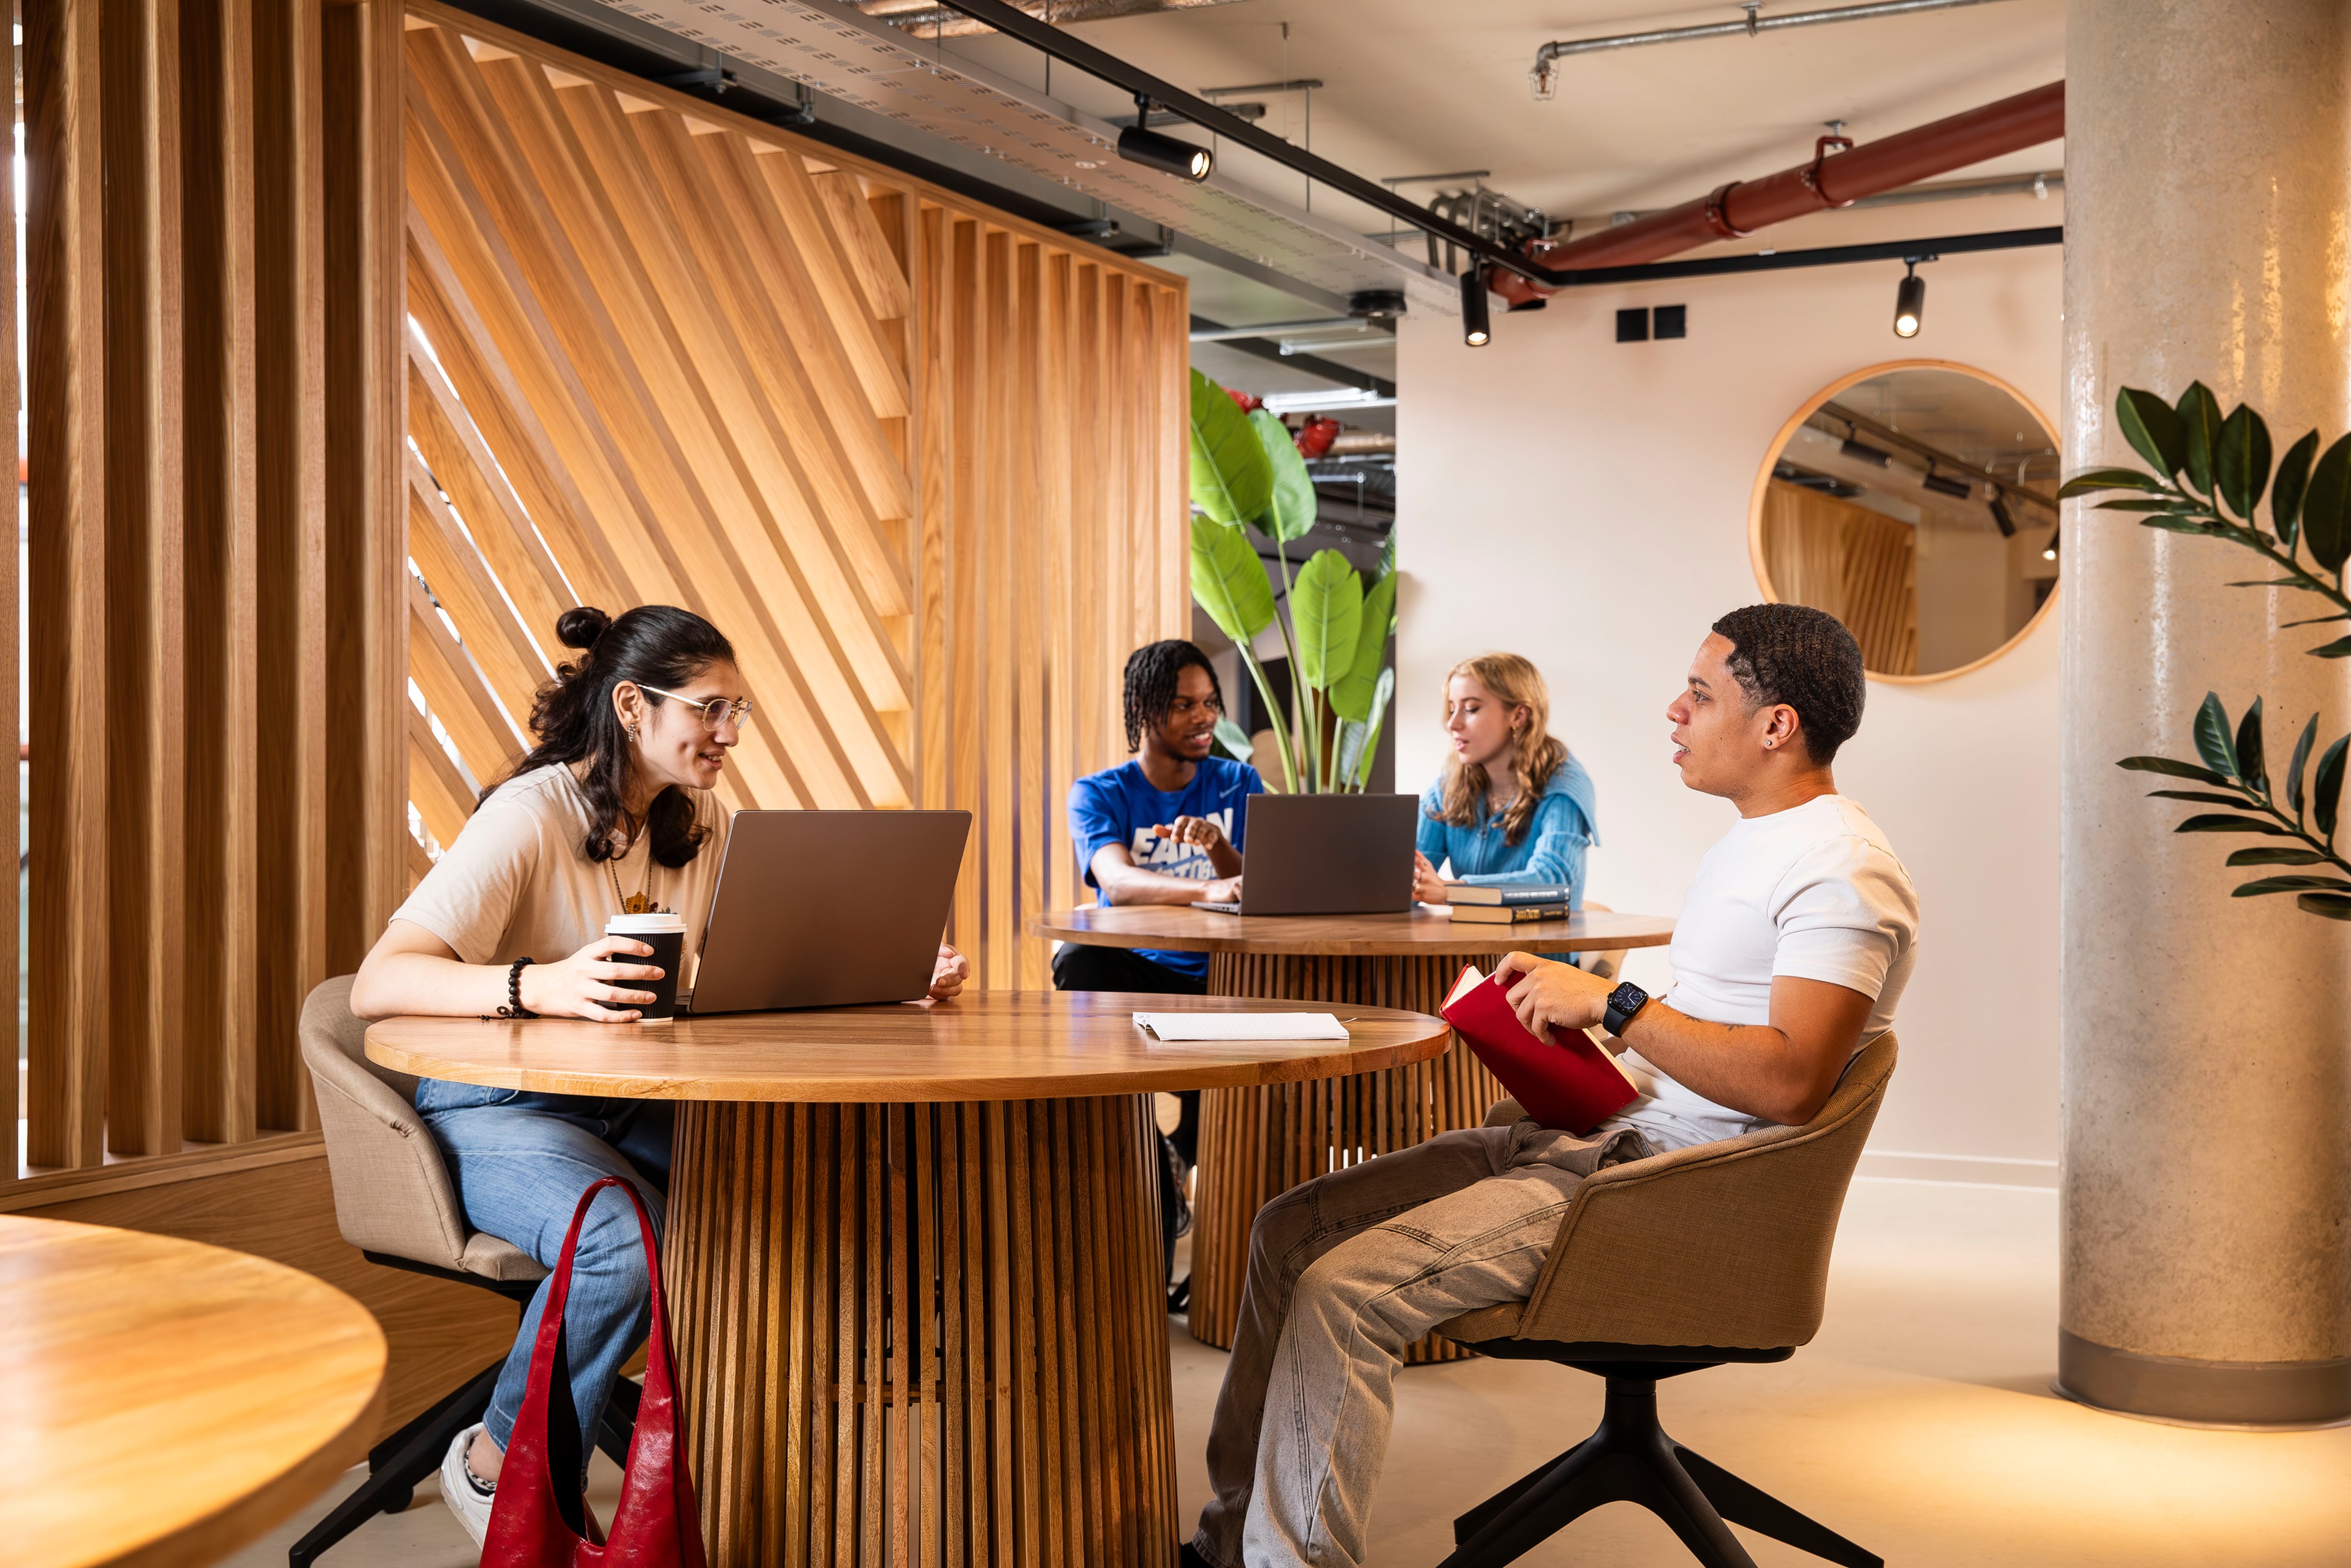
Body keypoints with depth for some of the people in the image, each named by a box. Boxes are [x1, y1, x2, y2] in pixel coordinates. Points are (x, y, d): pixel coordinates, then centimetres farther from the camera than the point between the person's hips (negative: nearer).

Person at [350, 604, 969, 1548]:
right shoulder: (530, 817, -16)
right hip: (500, 1109, -6)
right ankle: (495, 1470, -9)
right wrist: (544, 986, -45)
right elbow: (378, 985, -28)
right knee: (627, 1245, -36)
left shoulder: (701, 822, 7)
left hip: (638, 1107, 6)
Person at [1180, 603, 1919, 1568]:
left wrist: (1613, 1003, -21)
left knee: (1340, 1291, -23)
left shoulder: (1843, 871, -14)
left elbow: (1789, 1080, -25)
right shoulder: (1753, 842, 19)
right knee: (1292, 1228, 4)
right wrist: (1580, 1040, 9)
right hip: (1609, 1132, 11)